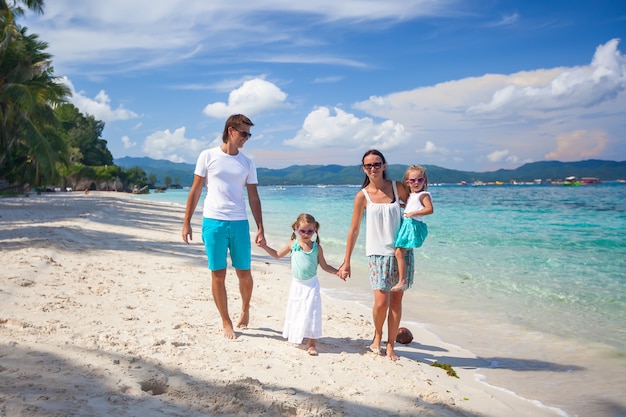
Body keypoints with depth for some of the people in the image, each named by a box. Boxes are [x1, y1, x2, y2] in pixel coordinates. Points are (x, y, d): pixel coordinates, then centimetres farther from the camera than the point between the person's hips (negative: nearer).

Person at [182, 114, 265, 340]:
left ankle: (245, 308, 34)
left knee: (244, 273, 6)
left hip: (239, 223, 2)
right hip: (213, 222, -2)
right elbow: (195, 190, 4)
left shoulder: (247, 163, 9)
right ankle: (226, 323, 16)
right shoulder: (208, 156, 2)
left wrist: (260, 228, 2)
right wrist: (186, 222, 0)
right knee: (218, 275, 3)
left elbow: (254, 198, 8)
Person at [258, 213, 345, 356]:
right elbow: (277, 254, 13)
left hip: (311, 285, -2)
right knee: (295, 312, 11)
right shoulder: (293, 244, -2)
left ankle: (312, 344, 1)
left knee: (310, 313, -5)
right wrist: (265, 246, 4)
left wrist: (338, 272, -7)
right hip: (297, 284, 2)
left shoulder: (317, 247, -5)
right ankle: (296, 336, 34)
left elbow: (324, 266, 5)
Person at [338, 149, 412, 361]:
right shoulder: (362, 196, -4)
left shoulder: (397, 187, 2)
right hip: (378, 253, -2)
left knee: (396, 300, 6)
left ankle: (390, 345, 21)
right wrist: (346, 262, -1)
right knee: (381, 301, -10)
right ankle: (377, 335, 22)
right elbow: (354, 230, -1)